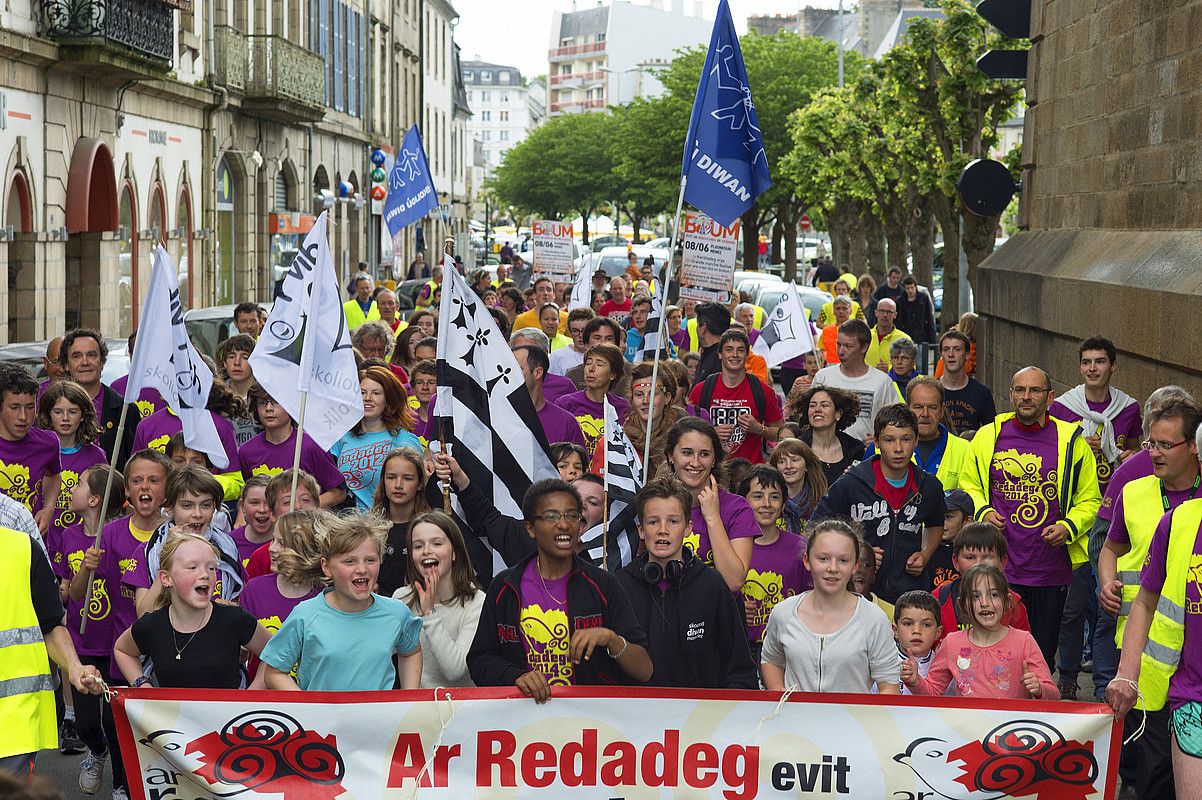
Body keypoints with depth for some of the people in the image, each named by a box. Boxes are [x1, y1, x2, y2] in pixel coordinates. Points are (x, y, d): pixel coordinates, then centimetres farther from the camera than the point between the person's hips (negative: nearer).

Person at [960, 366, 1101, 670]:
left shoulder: (1071, 441, 3)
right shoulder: (988, 436, 5)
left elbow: (1089, 500, 8)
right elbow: (968, 487, 15)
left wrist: (1068, 527, -10)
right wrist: (984, 512, -5)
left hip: (1051, 573, 0)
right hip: (998, 569, 0)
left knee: (1043, 656, 9)